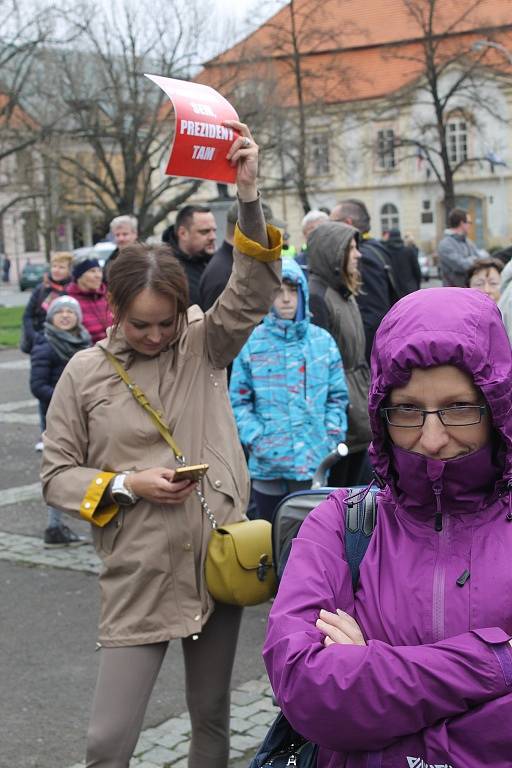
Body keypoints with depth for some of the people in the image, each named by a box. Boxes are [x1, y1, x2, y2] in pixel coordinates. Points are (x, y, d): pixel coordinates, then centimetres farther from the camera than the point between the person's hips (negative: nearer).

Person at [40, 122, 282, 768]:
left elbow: (254, 293, -14)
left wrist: (247, 194, -24)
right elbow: (56, 474, 3)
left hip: (217, 562, 2)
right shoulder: (85, 372, -1)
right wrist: (125, 484, -13)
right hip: (138, 575, -1)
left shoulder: (205, 345, 2)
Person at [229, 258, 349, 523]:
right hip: (266, 463, 0)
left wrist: (332, 435, -3)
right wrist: (254, 439, -10)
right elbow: (239, 400, 0)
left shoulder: (323, 341, 3)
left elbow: (338, 397, 8)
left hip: (313, 461, 0)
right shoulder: (252, 343, -3)